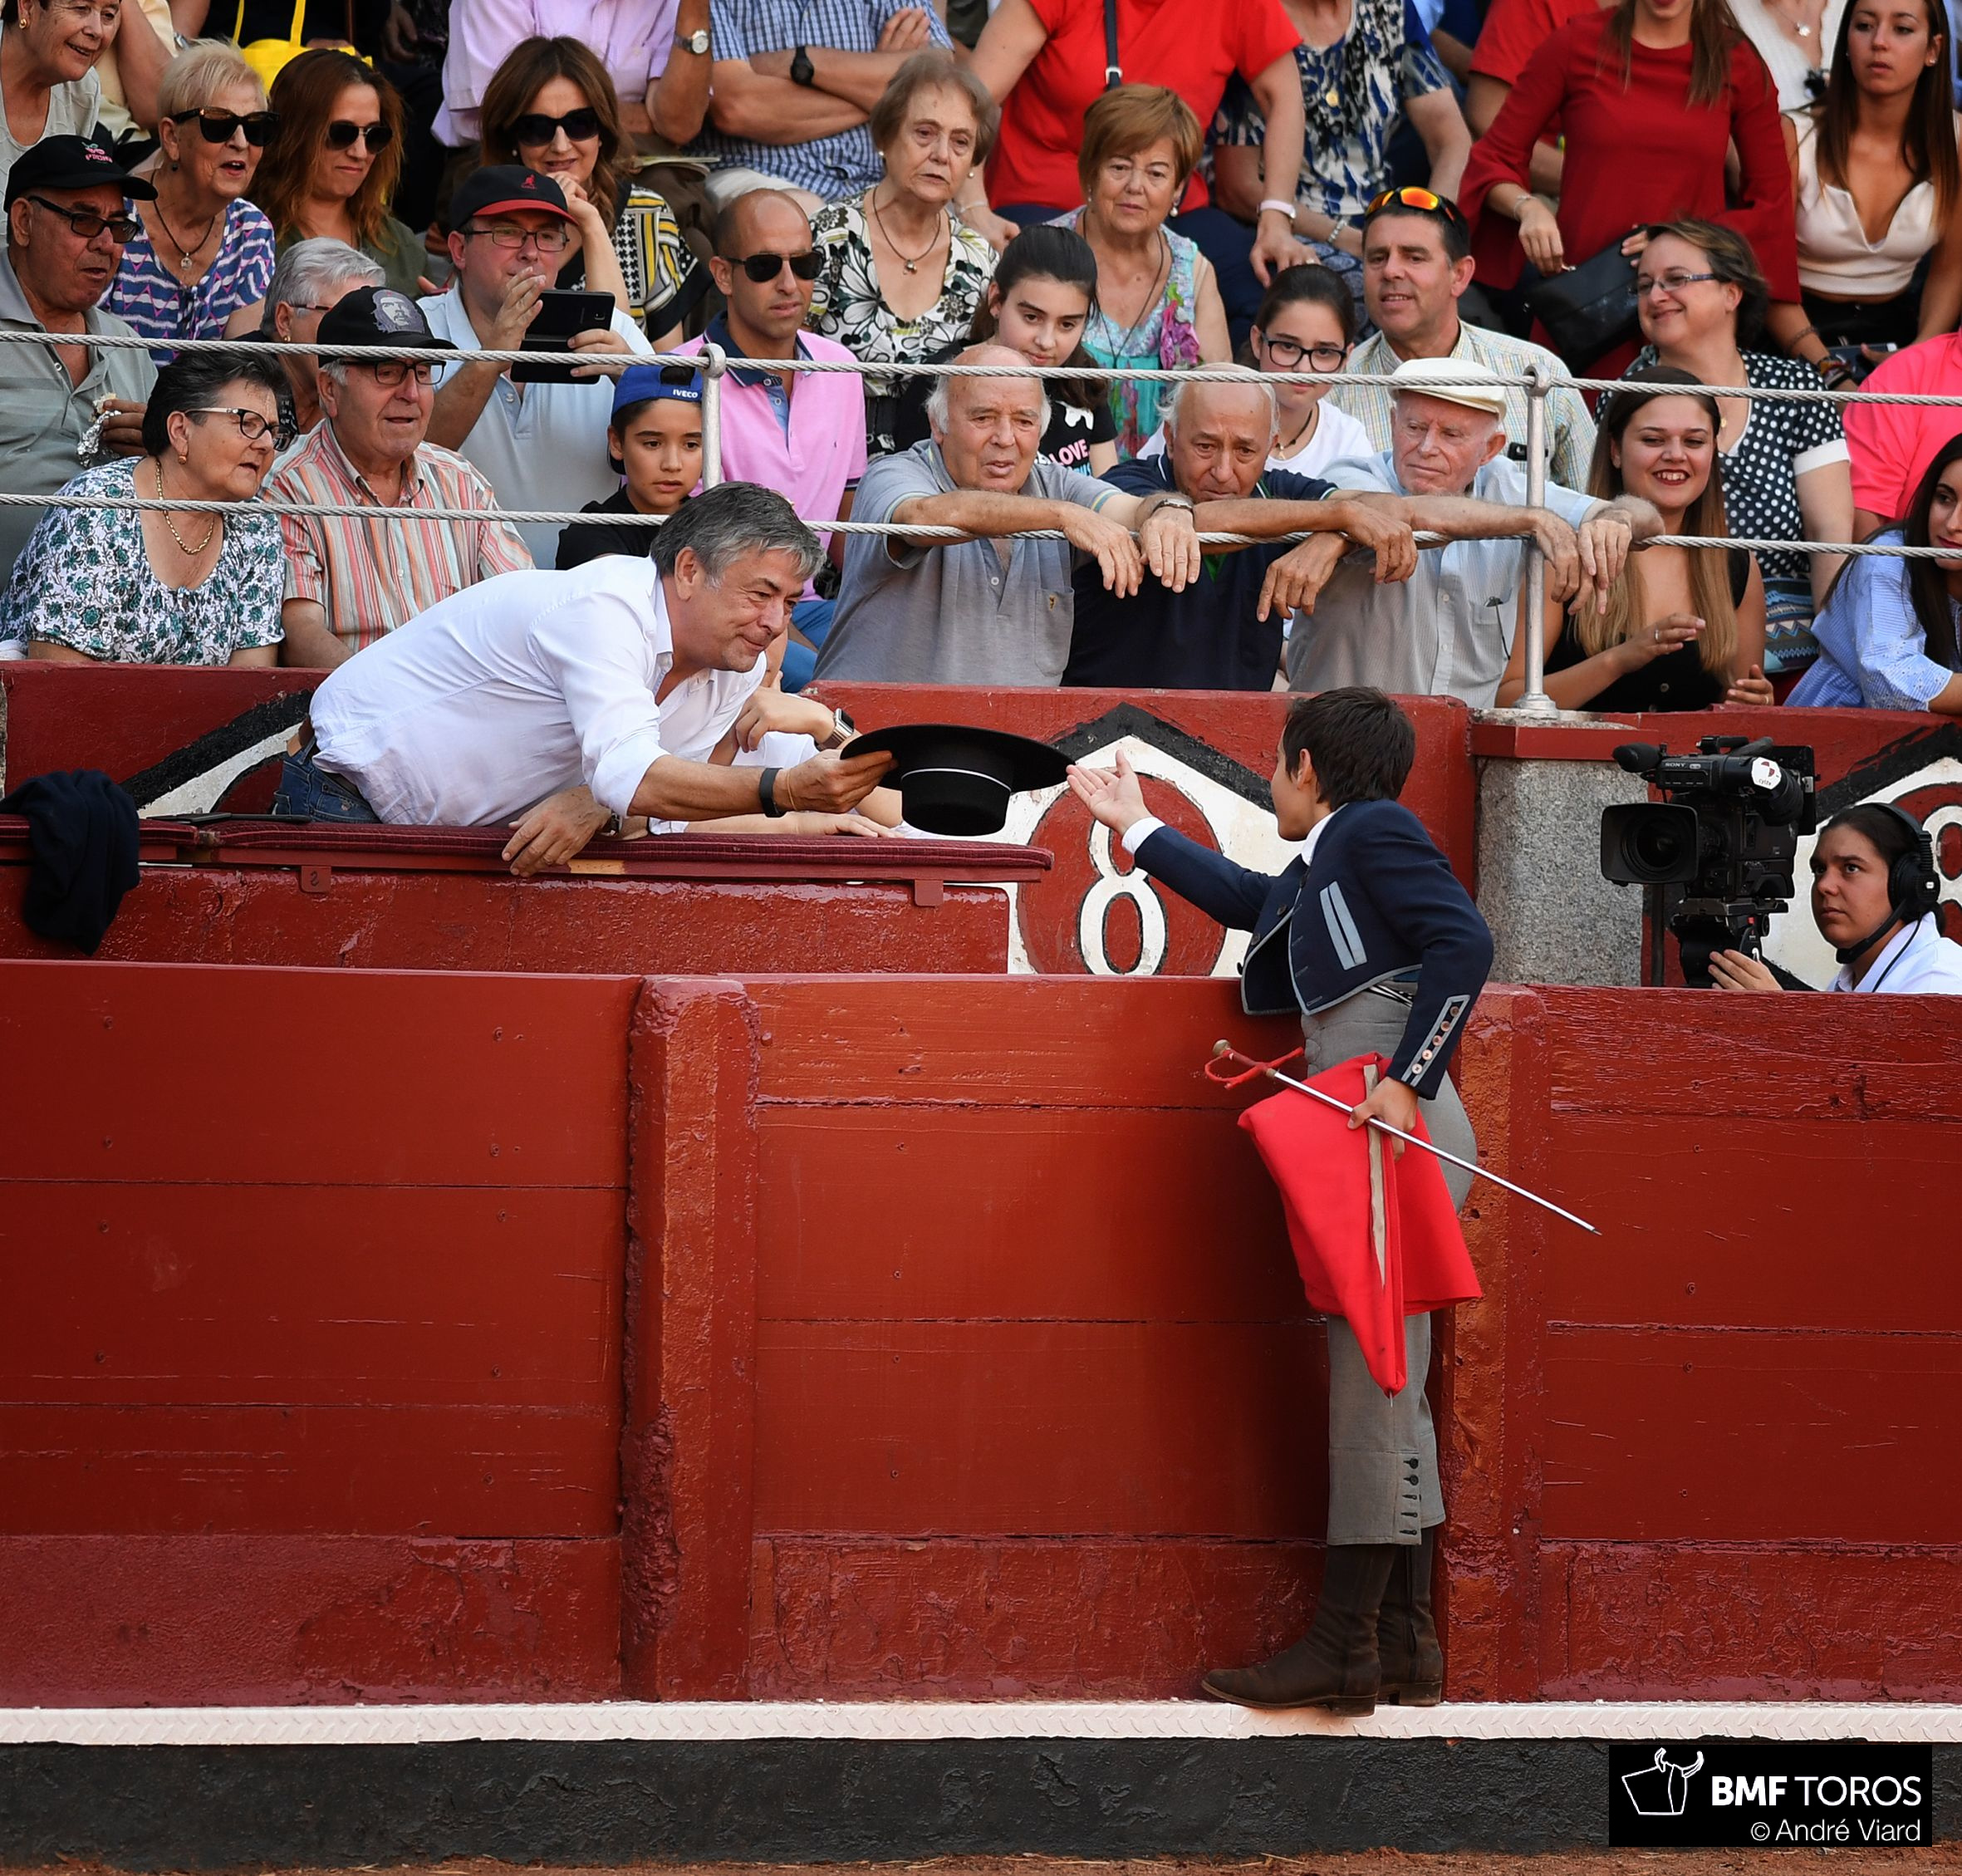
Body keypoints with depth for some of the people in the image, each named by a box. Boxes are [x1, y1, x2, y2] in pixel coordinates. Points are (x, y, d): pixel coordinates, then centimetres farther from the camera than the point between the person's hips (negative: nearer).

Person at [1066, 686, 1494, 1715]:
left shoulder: (1374, 831, -5)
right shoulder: (1315, 875, 22)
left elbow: (1464, 940, -17)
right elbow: (1245, 900, 42)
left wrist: (1406, 1079, -23)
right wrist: (1136, 828, 52)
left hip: (1401, 1133, -10)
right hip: (1366, 1144, 10)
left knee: (1374, 1380, -11)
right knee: (1384, 1389, 9)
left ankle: (1344, 1645, -14)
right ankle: (1402, 1645, 11)